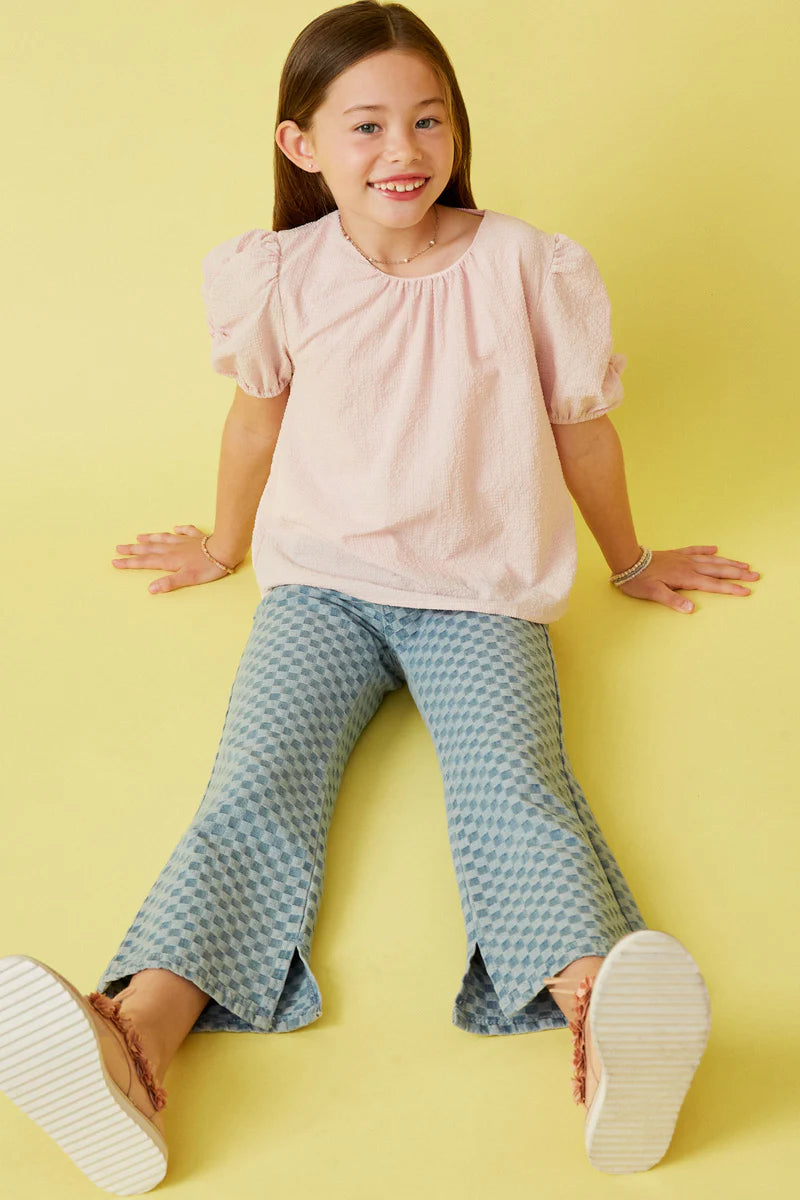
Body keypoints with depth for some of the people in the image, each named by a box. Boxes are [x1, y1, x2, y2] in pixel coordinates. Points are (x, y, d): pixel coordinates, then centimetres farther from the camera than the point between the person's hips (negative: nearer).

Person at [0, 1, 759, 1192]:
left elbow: (582, 424, 9)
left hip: (481, 597, -1)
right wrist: (224, 546, 32)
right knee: (257, 784, -22)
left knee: (514, 784, -27)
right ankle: (136, 1038, -42)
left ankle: (598, 1030, -49)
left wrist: (631, 561, 22)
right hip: (322, 583, 1)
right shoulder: (279, 276, 0)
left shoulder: (529, 266, -4)